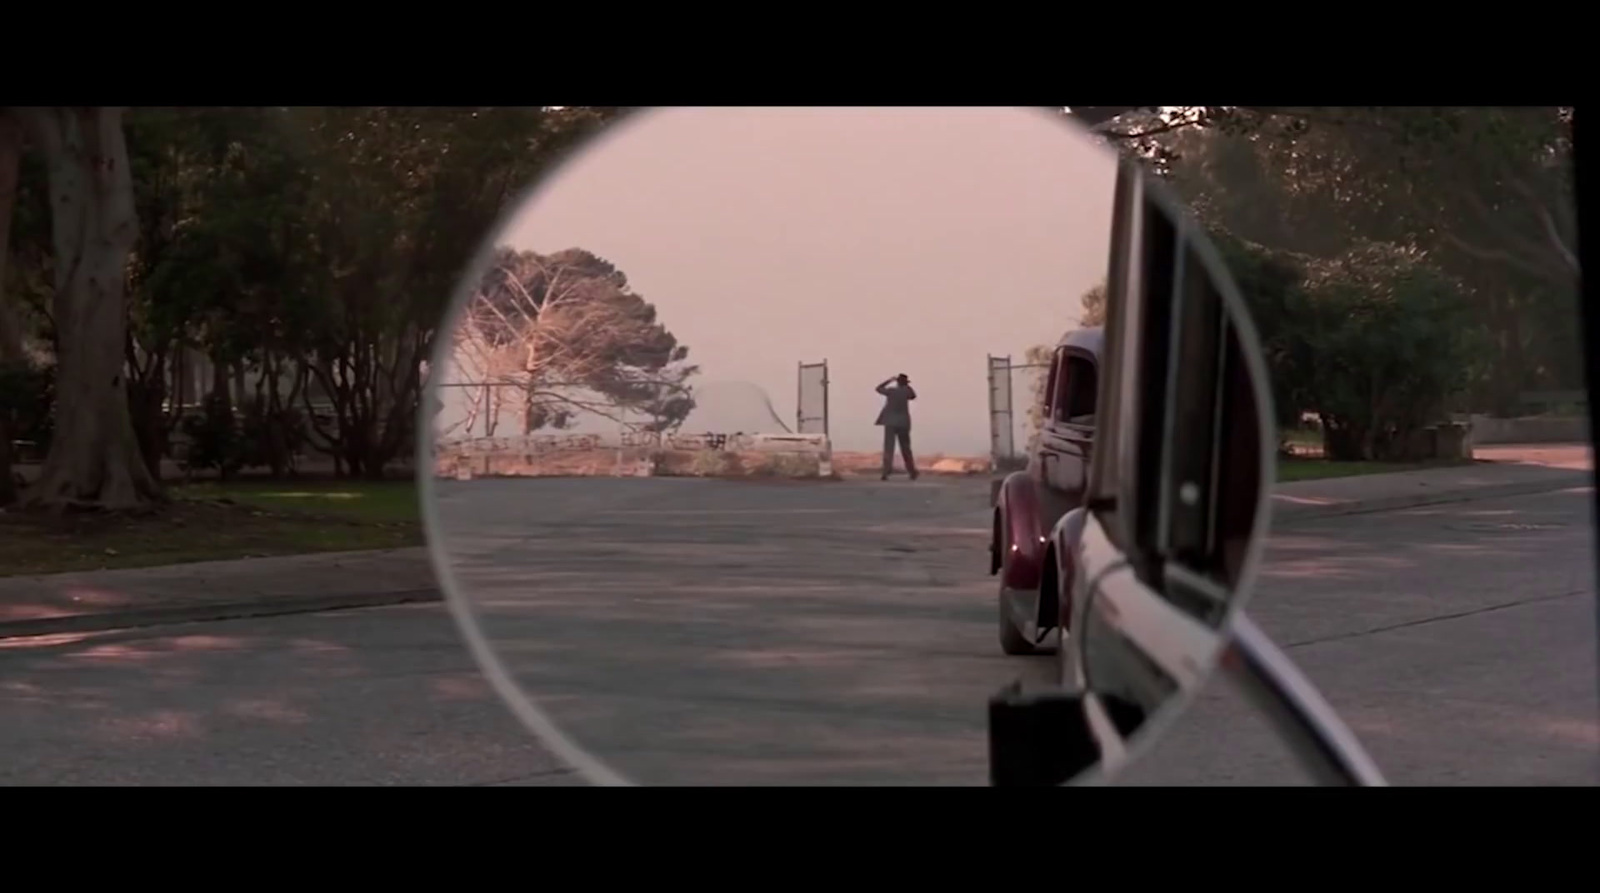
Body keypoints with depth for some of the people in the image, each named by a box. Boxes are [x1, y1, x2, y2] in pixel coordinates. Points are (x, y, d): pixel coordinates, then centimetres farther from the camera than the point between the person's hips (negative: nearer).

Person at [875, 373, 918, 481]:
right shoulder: (906, 391, 0)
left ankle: (887, 471, -23)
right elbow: (913, 396, 23)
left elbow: (878, 389, 15)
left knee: (888, 448, -8)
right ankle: (912, 472, 16)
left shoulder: (891, 391, -4)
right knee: (906, 448, 13)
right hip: (903, 423, 2)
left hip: (890, 423, -2)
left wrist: (889, 380, 23)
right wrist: (907, 386, 19)